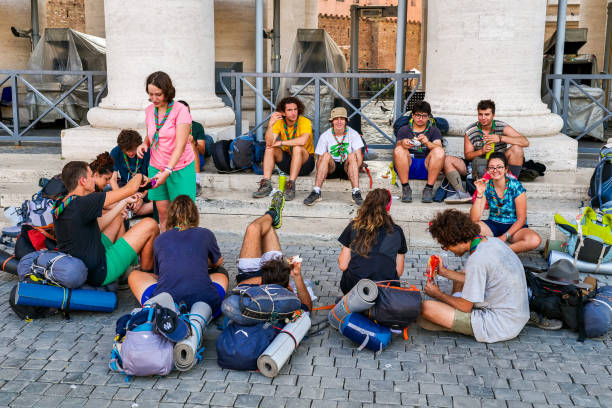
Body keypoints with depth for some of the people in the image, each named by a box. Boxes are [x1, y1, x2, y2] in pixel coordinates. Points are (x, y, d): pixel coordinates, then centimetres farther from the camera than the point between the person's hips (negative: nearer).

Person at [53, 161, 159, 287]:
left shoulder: (60, 205, 4)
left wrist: (124, 202, 18)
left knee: (117, 219, 26)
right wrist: (139, 176, 5)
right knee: (150, 225, -6)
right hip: (99, 275, -10)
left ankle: (125, 272, 32)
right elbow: (130, 189, -18)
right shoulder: (82, 204, -24)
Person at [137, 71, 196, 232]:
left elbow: (180, 145, -22)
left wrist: (167, 171, -31)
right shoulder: (149, 110, 4)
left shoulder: (180, 110, -15)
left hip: (180, 168, -5)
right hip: (156, 167, 5)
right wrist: (144, 144, -3)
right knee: (162, 211, 5)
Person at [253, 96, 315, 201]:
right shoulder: (279, 123, -5)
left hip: (305, 162, -4)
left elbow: (302, 141, -36)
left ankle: (291, 186, -34)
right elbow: (269, 142, -19)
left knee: (297, 148, -32)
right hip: (287, 161, 4)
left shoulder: (305, 122, -16)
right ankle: (266, 185, -21)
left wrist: (281, 143, -27)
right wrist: (270, 125, -34)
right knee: (270, 148, -16)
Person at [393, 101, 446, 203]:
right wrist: (402, 143, -26)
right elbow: (397, 146, 0)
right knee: (399, 150, -29)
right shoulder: (404, 130, 18)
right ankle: (406, 188, -25)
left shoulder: (434, 130, 17)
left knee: (440, 151, -28)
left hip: (426, 165, 0)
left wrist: (427, 143, -25)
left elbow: (438, 147, -2)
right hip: (408, 165, 0)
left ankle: (429, 189, -25)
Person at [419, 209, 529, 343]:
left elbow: (465, 307, -16)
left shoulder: (477, 260, -25)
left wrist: (438, 295, 2)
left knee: (426, 307, -18)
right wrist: (445, 272, 15)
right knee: (461, 275, 28)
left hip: (500, 327, -10)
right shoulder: (492, 241, 2)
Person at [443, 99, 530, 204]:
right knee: (447, 160, -15)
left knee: (516, 149, -26)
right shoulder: (470, 131, -3)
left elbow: (525, 142, -16)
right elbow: (467, 155, -1)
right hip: (476, 166, 2)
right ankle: (462, 194, -33)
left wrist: (500, 138, -27)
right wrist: (481, 151, -24)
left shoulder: (502, 127, -6)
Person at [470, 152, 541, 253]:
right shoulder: (486, 186, -7)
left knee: (535, 240, -33)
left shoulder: (515, 186, -13)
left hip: (513, 226, -2)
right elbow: (475, 218, -14)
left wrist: (505, 236, -19)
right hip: (492, 225, 2)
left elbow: (521, 219, -9)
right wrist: (480, 194, -25)